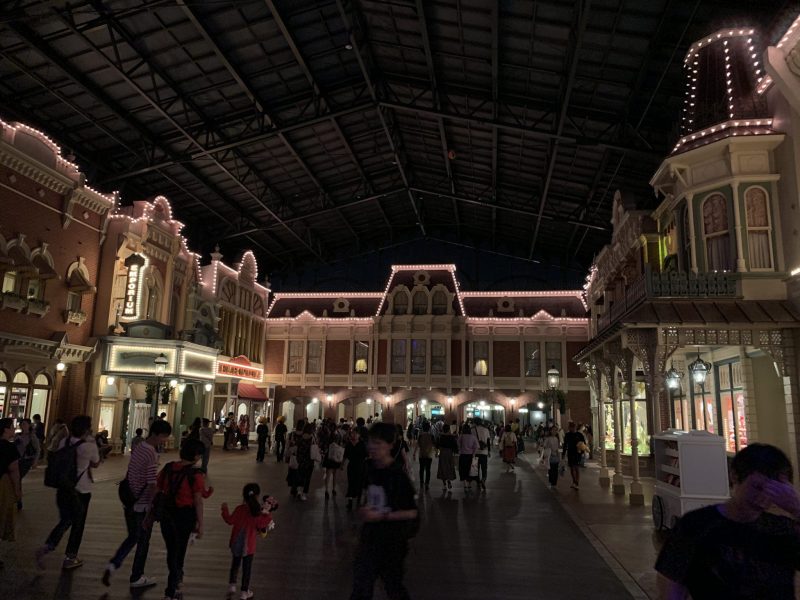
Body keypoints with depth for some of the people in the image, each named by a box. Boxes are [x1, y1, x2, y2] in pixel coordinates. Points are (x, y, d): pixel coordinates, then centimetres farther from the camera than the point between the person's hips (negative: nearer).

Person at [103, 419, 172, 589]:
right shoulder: (152, 454, -23)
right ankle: (136, 578, 22)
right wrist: (152, 507, -15)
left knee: (132, 537, 22)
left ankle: (112, 565, 8)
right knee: (143, 542, 10)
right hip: (143, 505, -8)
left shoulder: (138, 447, 3)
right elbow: (152, 484, -24)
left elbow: (129, 473, 13)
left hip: (129, 502, 8)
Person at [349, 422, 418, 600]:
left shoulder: (397, 475, -21)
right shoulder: (370, 467, -2)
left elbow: (412, 512, -20)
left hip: (392, 540, -5)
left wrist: (381, 516, -23)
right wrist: (366, 510, 1)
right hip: (370, 536, 5)